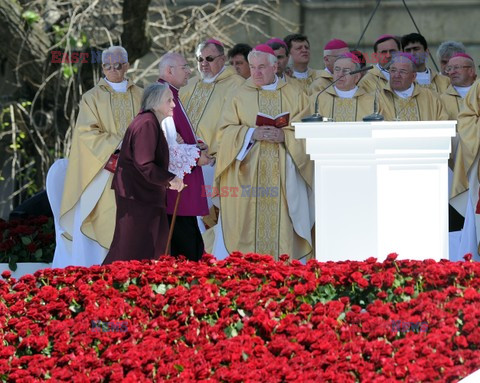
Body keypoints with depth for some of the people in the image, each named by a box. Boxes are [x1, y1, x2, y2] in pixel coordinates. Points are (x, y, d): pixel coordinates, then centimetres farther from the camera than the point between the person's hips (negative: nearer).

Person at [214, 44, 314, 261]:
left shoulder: (294, 97, 12)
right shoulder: (239, 97, 11)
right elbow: (226, 131, 3)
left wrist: (285, 135, -14)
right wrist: (252, 134, -14)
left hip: (284, 174, 0)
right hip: (248, 176, 0)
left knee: (281, 223, -5)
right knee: (250, 220, -7)